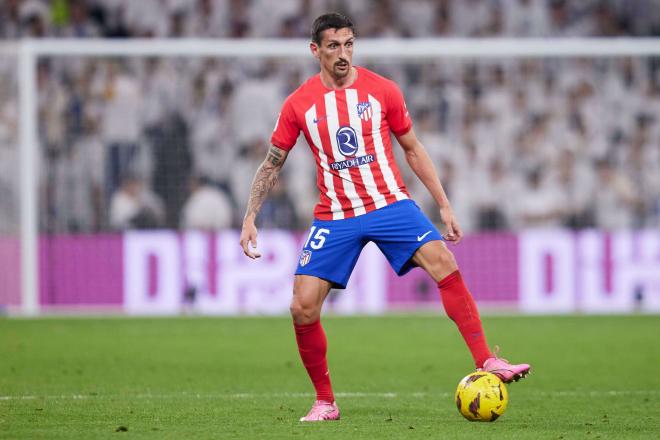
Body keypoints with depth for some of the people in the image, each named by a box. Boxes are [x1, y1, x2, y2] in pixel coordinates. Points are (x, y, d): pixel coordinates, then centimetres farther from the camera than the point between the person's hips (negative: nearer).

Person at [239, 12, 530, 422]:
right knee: (303, 308, -11)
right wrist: (250, 218, 4)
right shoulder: (299, 104, 0)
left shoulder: (383, 91, 0)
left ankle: (487, 362, -22)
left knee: (444, 263, -24)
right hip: (335, 217, 1)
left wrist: (444, 205, 6)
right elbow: (272, 164, 11)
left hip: (390, 204, 0)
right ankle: (325, 402, 7)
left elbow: (413, 148, 10)